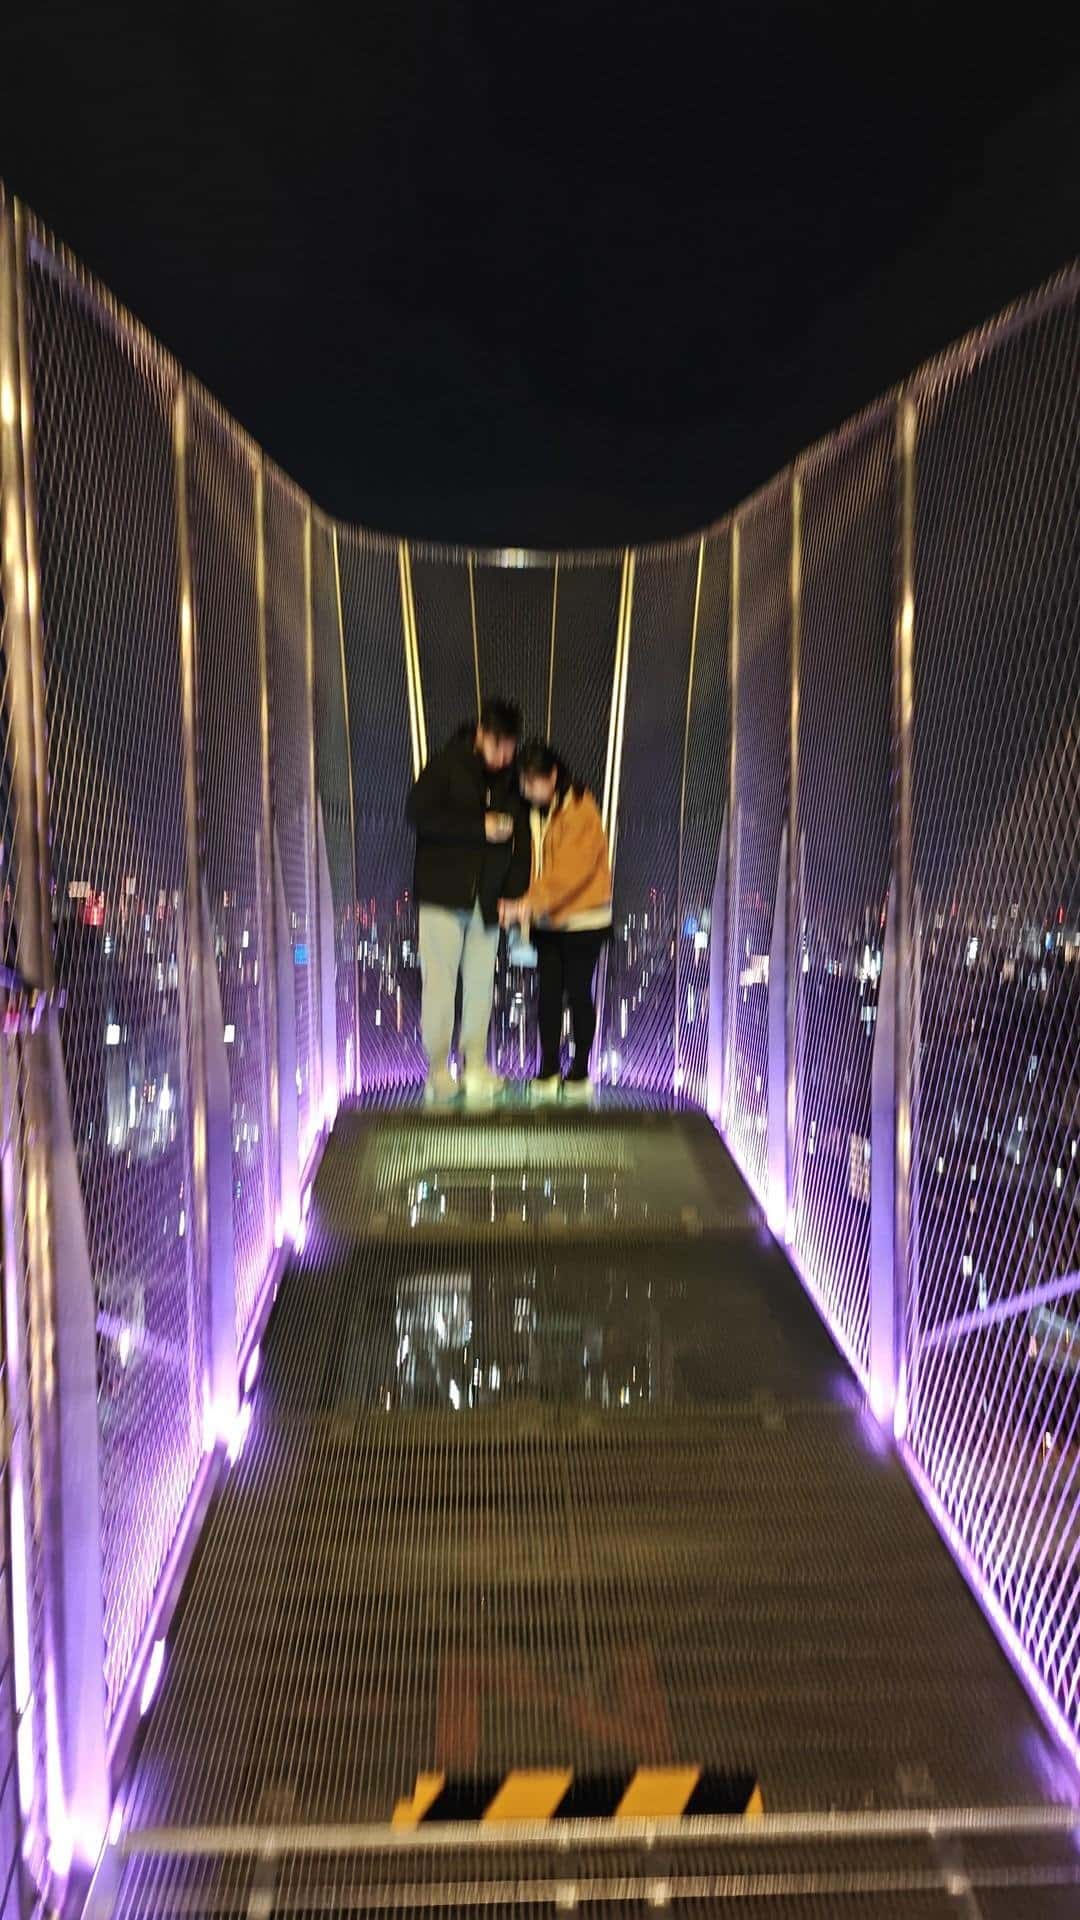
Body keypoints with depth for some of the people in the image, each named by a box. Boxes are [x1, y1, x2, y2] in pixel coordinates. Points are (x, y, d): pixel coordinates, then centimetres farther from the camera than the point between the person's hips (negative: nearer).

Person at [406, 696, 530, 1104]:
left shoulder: (512, 779, 6)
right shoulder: (447, 765, -5)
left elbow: (519, 837, 8)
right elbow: (417, 813, -15)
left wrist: (517, 894, -4)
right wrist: (481, 826, -17)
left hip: (488, 898, 4)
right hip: (442, 893, -4)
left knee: (481, 984, 5)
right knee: (439, 981, -5)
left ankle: (476, 1068, 14)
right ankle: (438, 1071, 2)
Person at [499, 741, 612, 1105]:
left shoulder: (580, 810, -16)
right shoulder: (535, 812, 7)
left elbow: (571, 868, -24)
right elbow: (535, 865, 10)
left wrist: (530, 903, -27)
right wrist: (523, 907, -5)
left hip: (582, 920, -6)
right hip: (549, 921, 6)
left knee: (577, 992, 1)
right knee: (548, 993, 4)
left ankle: (580, 1074, 13)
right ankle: (548, 1074, 9)